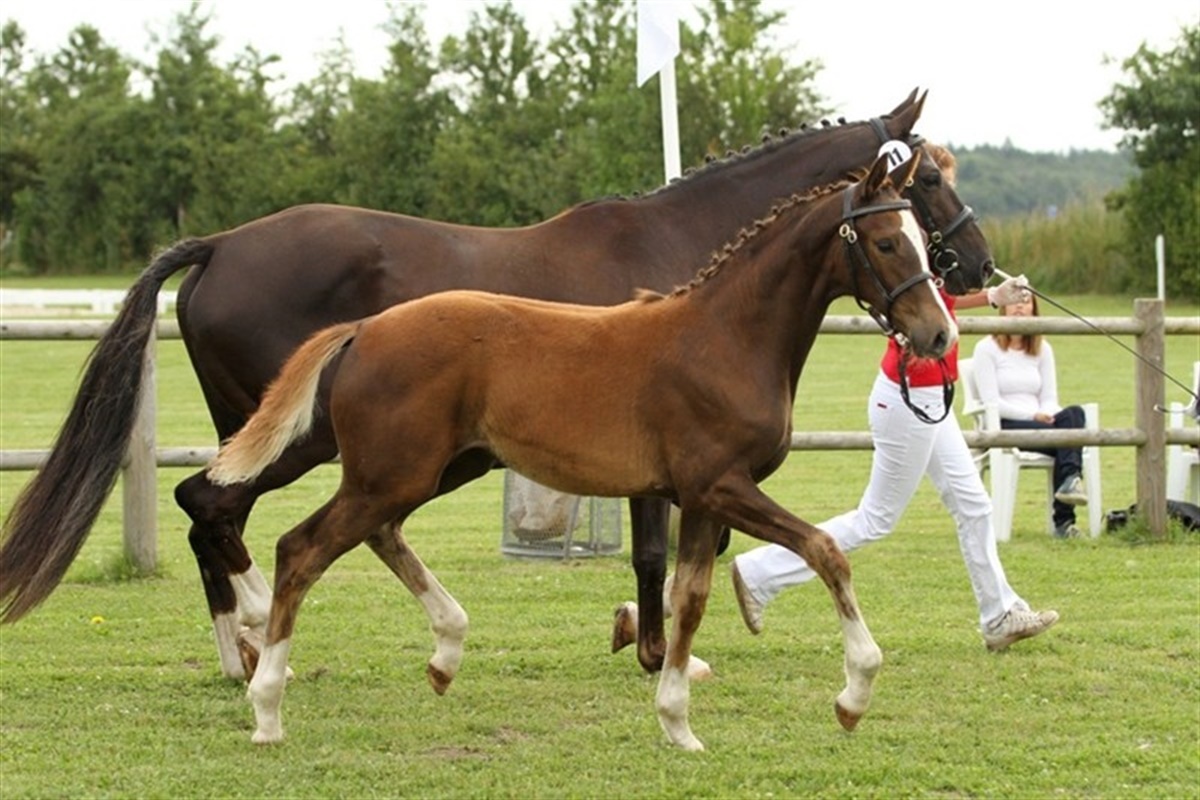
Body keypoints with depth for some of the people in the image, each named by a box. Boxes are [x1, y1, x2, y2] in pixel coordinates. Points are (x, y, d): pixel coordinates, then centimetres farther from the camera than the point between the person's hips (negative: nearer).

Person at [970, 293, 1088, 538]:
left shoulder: (1042, 349, 21)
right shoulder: (987, 348, 3)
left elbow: (1049, 398, 13)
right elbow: (991, 401, -8)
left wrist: (1048, 415, -12)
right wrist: (1033, 415, -18)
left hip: (1040, 423, 5)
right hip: (1002, 428, -5)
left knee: (1073, 414, -31)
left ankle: (1070, 479, -44)